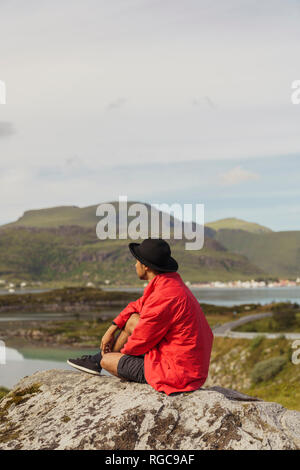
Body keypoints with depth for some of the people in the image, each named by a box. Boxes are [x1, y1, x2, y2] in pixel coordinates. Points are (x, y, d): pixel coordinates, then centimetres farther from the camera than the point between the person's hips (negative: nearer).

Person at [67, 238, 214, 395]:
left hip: (176, 373, -9)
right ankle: (97, 360, 30)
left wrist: (124, 351, 6)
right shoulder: (171, 282, 6)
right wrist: (112, 329, 15)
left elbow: (140, 341, -15)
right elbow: (138, 306, 21)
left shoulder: (164, 296, -26)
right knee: (132, 319, 16)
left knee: (107, 360, 1)